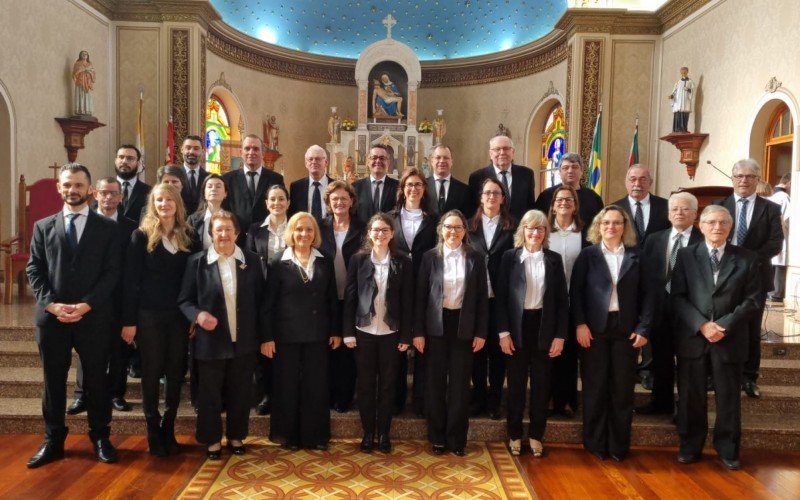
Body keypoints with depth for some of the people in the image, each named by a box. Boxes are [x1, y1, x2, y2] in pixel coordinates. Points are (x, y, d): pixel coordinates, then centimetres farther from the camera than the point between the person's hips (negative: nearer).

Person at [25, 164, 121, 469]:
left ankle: (100, 437, 21)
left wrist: (86, 305, -14)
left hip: (94, 317, -2)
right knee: (53, 381, 11)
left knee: (97, 379, 7)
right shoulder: (43, 227, 10)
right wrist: (51, 304, -10)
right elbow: (34, 270, 4)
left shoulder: (107, 228, 3)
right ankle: (53, 441, 24)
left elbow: (112, 272, -4)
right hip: (51, 316, 2)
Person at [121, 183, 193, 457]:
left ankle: (169, 429, 23)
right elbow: (131, 280, -6)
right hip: (149, 314, -3)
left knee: (176, 372, 8)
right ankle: (153, 432, 20)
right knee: (151, 373, 6)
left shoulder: (187, 236, 5)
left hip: (179, 315, 3)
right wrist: (129, 320, -9)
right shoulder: (142, 235, -4)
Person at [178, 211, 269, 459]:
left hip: (244, 341, 2)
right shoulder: (197, 262, -3)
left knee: (240, 393, 12)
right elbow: (184, 300, 0)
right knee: (209, 394, 10)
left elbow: (260, 301, 4)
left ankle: (236, 436, 31)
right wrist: (198, 315, -21)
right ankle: (212, 439, 28)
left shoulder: (252, 260, 1)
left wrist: (264, 337, 2)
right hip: (211, 341, -1)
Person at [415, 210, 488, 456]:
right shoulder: (430, 257, 0)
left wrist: (481, 332, -3)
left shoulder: (475, 258, 2)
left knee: (460, 384, 6)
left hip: (463, 326, 0)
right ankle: (437, 437, 21)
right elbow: (420, 295, -1)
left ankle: (457, 438, 19)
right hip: (436, 326, 0)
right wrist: (418, 331, -6)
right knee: (435, 382, 7)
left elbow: (481, 298, 3)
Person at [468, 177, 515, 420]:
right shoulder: (470, 225, 8)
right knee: (477, 347, 8)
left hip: (500, 296, -1)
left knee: (498, 348, 6)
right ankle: (478, 397, 21)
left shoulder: (511, 227, 3)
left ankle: (495, 399, 18)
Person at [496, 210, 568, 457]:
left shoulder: (554, 259, 4)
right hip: (517, 326, -1)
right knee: (516, 383, 8)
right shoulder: (510, 257, 0)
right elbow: (501, 296, -3)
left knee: (541, 384, 9)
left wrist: (560, 335, -3)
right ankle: (515, 435, 22)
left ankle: (536, 435, 24)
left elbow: (562, 300, 3)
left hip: (544, 327, 1)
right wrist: (503, 331, -9)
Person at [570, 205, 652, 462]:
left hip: (625, 329, 2)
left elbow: (645, 294, 5)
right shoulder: (588, 255, 3)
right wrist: (579, 324, -11)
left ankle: (619, 444, 19)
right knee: (595, 387, 6)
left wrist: (643, 327, -4)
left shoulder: (635, 256, 8)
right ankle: (595, 443, 18)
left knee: (623, 388, 6)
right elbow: (575, 291, -1)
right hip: (594, 328, -1)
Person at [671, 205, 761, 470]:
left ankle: (728, 450, 23)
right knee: (690, 396, 7)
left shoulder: (747, 258, 5)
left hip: (730, 338, 0)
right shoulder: (686, 255, 4)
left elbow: (753, 300, 0)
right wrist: (701, 325, -13)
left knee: (729, 397, 8)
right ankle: (690, 446, 21)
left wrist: (724, 325, -12)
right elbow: (678, 297, -1)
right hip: (692, 337, 0)